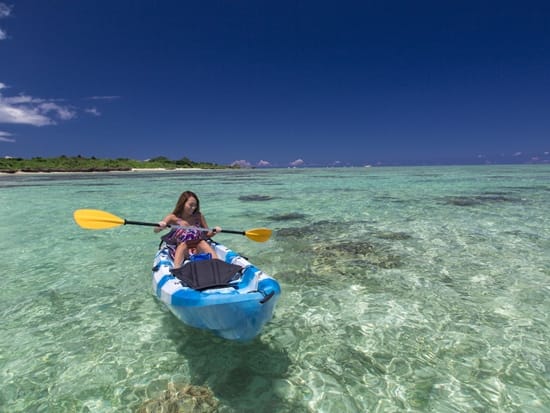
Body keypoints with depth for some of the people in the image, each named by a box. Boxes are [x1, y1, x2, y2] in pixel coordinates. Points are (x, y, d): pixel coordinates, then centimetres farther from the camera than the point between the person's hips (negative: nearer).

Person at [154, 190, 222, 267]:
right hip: (180, 250, -1)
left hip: (197, 250, 1)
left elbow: (207, 235, 11)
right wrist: (160, 226, -31)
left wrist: (214, 232, -11)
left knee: (202, 242, -28)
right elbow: (156, 230, -8)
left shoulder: (199, 217, 4)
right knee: (183, 244, -31)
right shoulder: (173, 218, -1)